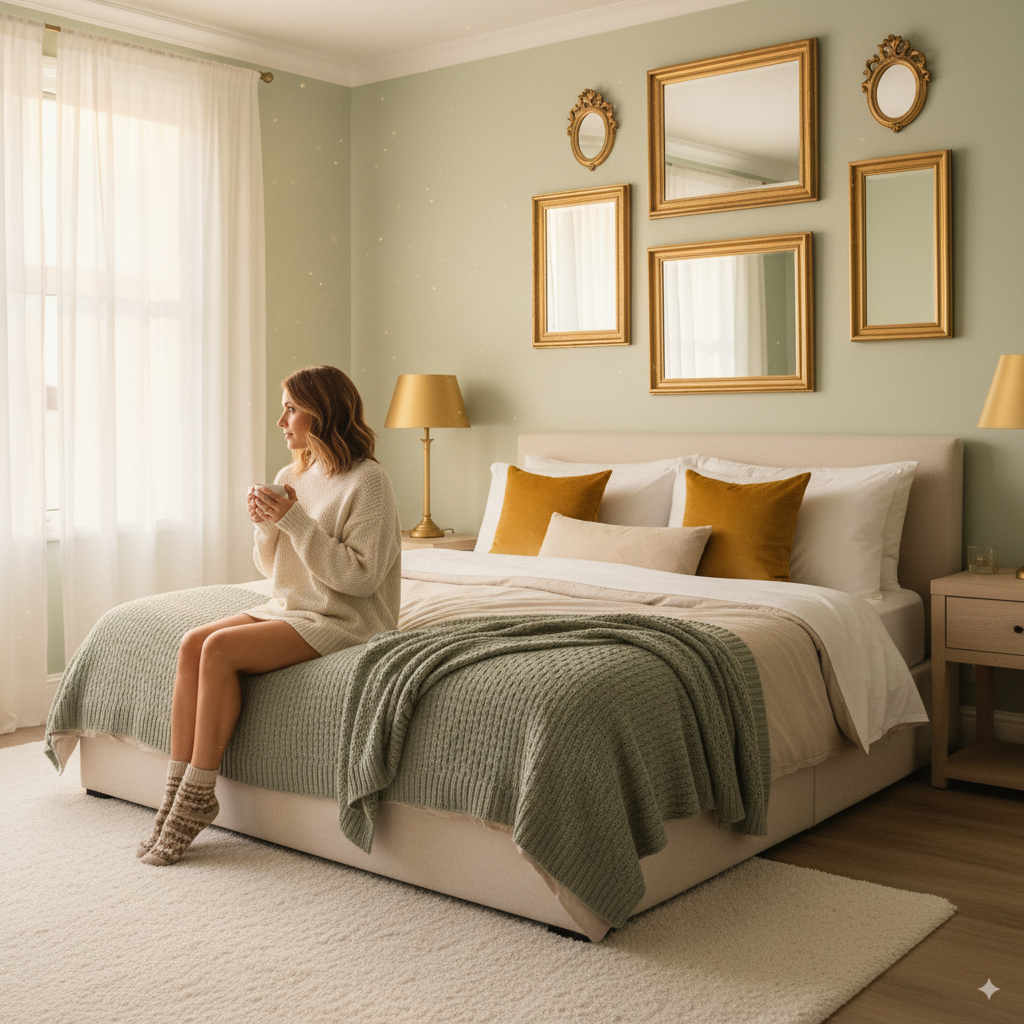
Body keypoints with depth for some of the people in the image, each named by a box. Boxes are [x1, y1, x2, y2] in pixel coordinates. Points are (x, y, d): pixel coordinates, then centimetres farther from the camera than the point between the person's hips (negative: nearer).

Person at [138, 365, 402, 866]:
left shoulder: (368, 481, -13)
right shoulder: (291, 477, 11)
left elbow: (361, 576, -20)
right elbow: (272, 566, 16)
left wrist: (296, 521, -21)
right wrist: (266, 525, -6)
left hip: (343, 620, -8)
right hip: (288, 607, 8)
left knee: (220, 648, -24)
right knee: (192, 644, -15)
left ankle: (197, 795, -13)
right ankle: (177, 786, -13)